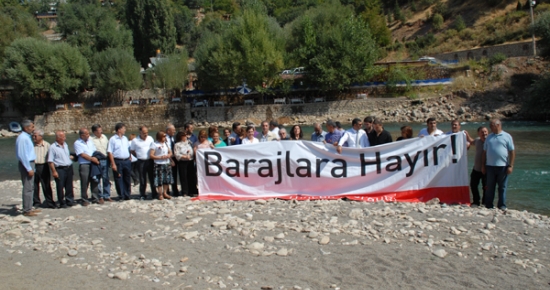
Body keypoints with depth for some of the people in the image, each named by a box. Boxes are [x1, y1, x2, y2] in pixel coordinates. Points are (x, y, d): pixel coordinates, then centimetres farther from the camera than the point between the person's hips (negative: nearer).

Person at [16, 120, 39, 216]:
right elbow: (22, 155, -21)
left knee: (31, 187, 15)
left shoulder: (27, 137, 14)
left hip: (30, 163, 10)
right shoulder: (22, 138, -16)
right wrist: (29, 168, -21)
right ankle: (26, 210, -2)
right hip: (26, 164, -10)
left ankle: (29, 208, 23)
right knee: (28, 188, -7)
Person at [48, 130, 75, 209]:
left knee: (69, 186, 11)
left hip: (69, 168, 7)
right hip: (60, 169, -7)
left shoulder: (65, 145, 14)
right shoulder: (53, 147, -8)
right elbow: (50, 161, -11)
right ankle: (62, 203, 8)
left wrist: (71, 157, 10)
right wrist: (54, 171, -15)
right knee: (60, 186, -1)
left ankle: (69, 201, 22)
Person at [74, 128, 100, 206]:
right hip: (84, 165, -5)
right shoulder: (77, 143, -3)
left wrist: (96, 159, -3)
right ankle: (85, 200, 8)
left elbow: (95, 152, 15)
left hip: (93, 164, 5)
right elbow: (82, 154, -11)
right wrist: (92, 158, -14)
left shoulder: (90, 141, 14)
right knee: (84, 183, -2)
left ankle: (95, 198, 17)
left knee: (95, 182, 8)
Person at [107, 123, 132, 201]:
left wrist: (130, 157, 11)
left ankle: (127, 196, 18)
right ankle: (121, 196, 6)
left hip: (127, 161, 6)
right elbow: (109, 152, -9)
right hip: (118, 161, -6)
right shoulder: (113, 139, -6)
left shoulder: (125, 138, 13)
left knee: (127, 179, 9)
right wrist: (113, 164, -15)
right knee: (119, 179, -1)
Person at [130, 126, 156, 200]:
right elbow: (132, 151, 7)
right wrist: (139, 156, 4)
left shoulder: (150, 139, 5)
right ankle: (142, 195, 14)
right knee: (142, 180, 4)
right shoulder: (135, 141, -3)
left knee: (152, 178, 5)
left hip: (150, 161, 2)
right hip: (141, 162, -2)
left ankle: (154, 194, 14)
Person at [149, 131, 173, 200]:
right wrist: (160, 157, -17)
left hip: (167, 164, 6)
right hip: (159, 164, -5)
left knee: (167, 179, 7)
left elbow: (170, 152, 17)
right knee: (159, 180, -4)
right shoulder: (154, 144, -5)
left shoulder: (166, 143, 14)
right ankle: (160, 194, 5)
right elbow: (151, 155, -10)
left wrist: (168, 155, -6)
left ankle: (165, 193, 20)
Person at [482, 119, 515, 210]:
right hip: (490, 166, 3)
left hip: (503, 166, -3)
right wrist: (483, 165, 9)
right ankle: (488, 206, 12)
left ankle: (502, 206, 12)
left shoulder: (507, 136, 2)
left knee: (502, 187, 4)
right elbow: (484, 152, 14)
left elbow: (512, 152, -1)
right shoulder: (489, 137, 13)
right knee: (490, 187, 5)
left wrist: (511, 166, -8)